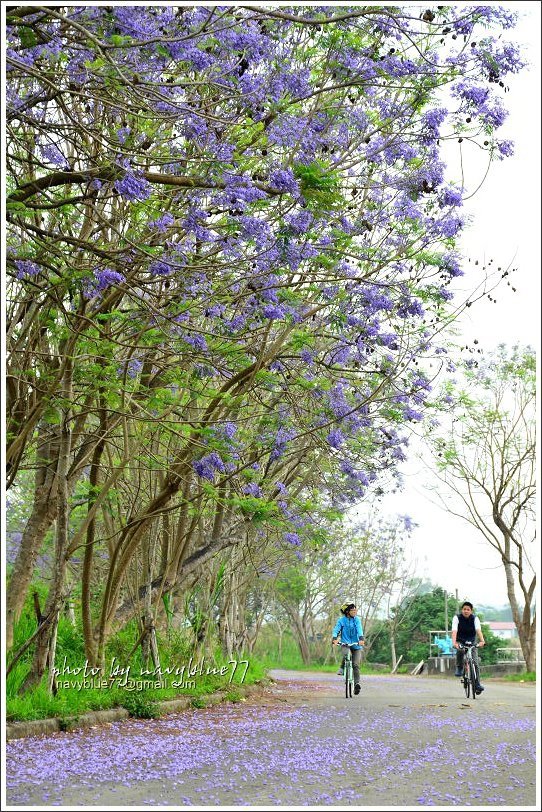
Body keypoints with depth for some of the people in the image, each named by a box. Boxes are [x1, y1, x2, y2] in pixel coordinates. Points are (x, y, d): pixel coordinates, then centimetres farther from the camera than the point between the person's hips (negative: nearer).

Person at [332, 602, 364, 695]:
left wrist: (361, 638, -36)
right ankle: (342, 668, -9)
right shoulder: (341, 620, -2)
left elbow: (359, 629, -16)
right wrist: (334, 639, -36)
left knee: (355, 664, -10)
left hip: (356, 645, 1)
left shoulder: (356, 619, -1)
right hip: (345, 643, -1)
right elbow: (336, 629, -16)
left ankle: (357, 682, -2)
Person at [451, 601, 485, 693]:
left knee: (476, 663, -11)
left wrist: (482, 641, -48)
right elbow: (454, 631, -28)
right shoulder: (457, 618, -15)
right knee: (460, 650, -35)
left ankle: (477, 685, -4)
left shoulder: (475, 618, -12)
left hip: (472, 642, 1)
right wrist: (454, 643, -46)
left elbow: (478, 630, -29)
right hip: (460, 641, -1)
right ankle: (459, 668, -12)